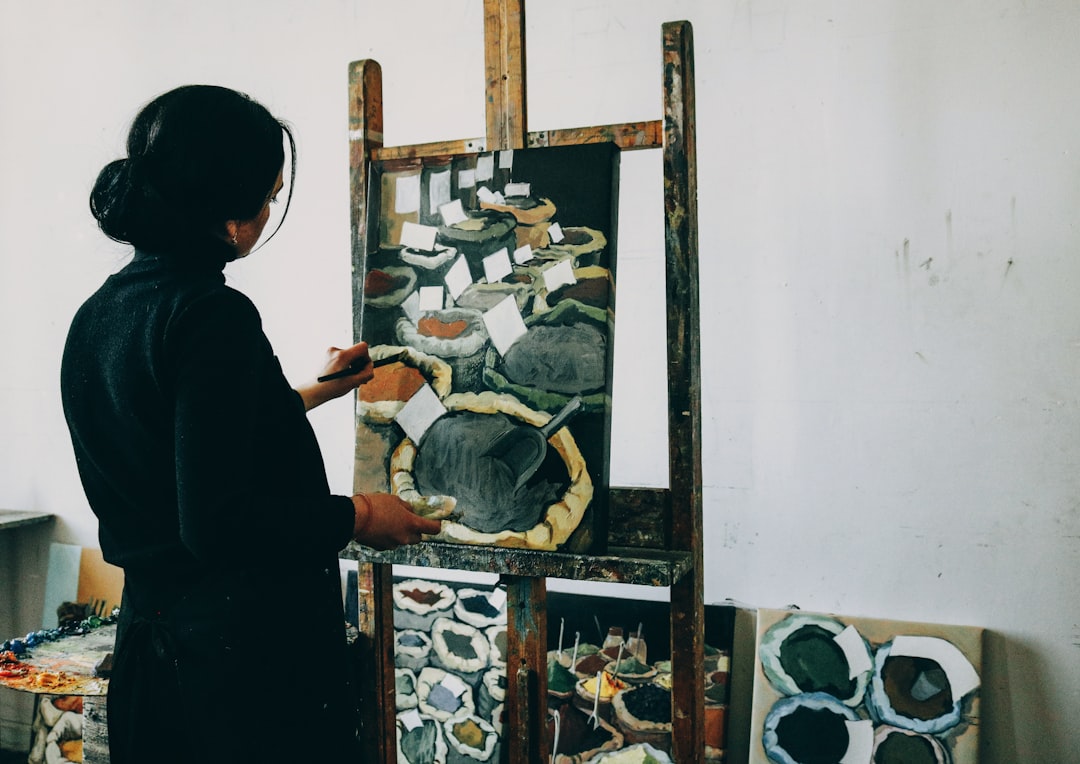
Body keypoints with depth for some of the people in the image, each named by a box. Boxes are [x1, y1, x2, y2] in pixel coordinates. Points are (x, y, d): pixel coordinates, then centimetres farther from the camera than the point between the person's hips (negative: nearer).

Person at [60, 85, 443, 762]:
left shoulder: (96, 315, 6)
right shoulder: (213, 314, -21)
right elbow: (216, 522, -26)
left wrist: (311, 394, 27)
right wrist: (357, 516, -13)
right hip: (245, 649, -9)